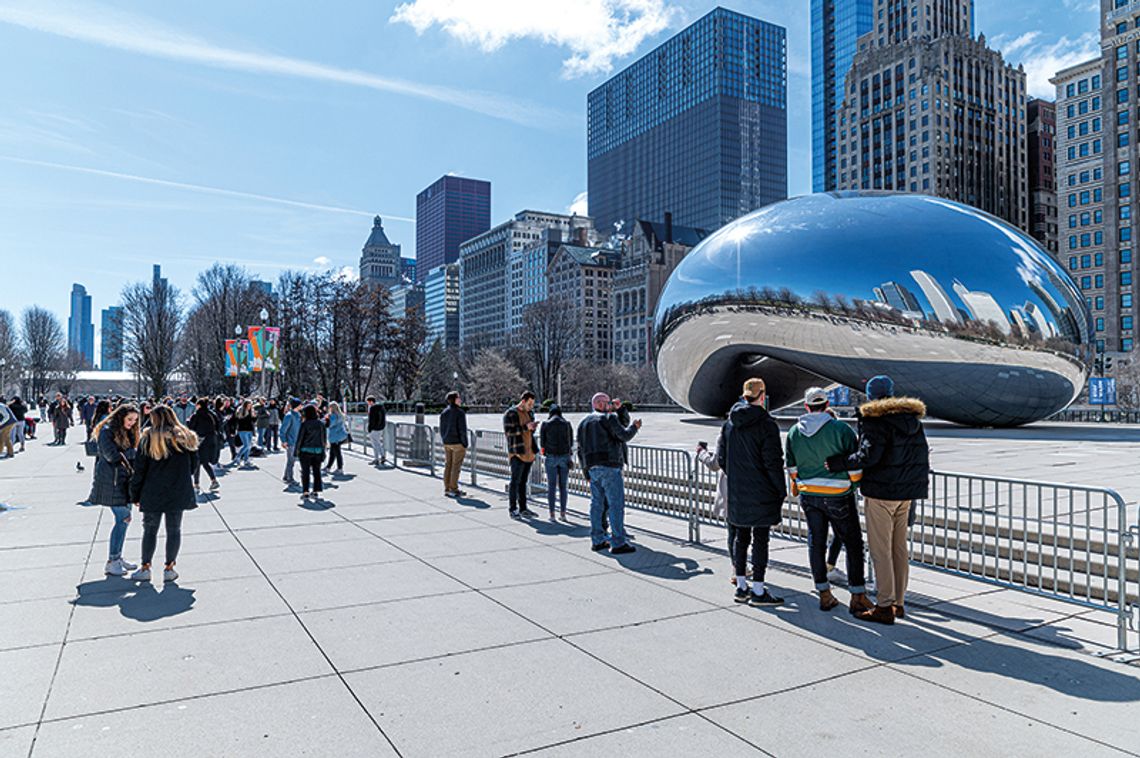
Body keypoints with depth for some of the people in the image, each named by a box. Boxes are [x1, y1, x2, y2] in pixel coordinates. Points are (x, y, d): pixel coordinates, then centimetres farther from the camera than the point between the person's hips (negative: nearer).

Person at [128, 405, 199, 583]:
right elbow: (193, 465, 8)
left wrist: (135, 495, 6)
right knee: (174, 530, 8)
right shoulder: (186, 437, 1)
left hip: (153, 493, -1)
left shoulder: (148, 439, -6)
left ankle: (145, 567, 16)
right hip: (179, 493, 1)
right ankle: (169, 568, 11)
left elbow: (139, 470, -3)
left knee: (150, 530, 12)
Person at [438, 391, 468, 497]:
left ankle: (447, 489, 14)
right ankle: (453, 489, 0)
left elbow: (441, 429, 10)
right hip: (458, 443, -7)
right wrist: (465, 444, -9)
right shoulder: (460, 412, -13)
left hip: (447, 443, 7)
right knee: (456, 466, -2)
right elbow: (462, 429, -15)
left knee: (448, 465, 10)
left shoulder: (444, 412, 7)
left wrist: (444, 441, 18)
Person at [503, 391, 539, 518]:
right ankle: (512, 509, 3)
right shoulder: (510, 414, -8)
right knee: (515, 481, -3)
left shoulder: (529, 413, 14)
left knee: (524, 481, 11)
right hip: (517, 452, -7)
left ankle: (523, 508, 17)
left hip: (528, 452, 7)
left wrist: (532, 427, 1)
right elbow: (508, 431, -17)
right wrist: (525, 427, -21)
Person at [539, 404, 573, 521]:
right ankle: (563, 513, 8)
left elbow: (542, 443, 2)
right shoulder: (567, 424, 4)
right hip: (565, 457, 1)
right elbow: (571, 442, 7)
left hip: (551, 457, -1)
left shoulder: (545, 424, -1)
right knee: (563, 486, 8)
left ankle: (552, 514, 3)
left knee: (551, 486, 4)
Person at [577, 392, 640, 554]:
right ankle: (618, 543, -8)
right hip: (609, 466, -8)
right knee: (616, 503, -6)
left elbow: (580, 450, 19)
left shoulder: (583, 423, 19)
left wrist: (586, 472, 22)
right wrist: (634, 427, 10)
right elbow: (624, 435, -10)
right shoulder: (608, 418, -4)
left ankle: (597, 540, 15)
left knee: (596, 503, 12)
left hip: (592, 468, 8)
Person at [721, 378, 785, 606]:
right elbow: (773, 462, -15)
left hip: (737, 493, 6)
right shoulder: (766, 424, -14)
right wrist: (782, 491, -6)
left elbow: (722, 459, 11)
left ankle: (741, 587, 21)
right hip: (761, 494, -6)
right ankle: (758, 591, 6)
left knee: (741, 537, 14)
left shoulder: (730, 423, 6)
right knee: (761, 538, 1)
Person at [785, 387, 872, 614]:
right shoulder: (841, 429, -14)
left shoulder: (794, 432, 0)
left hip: (808, 496, 4)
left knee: (816, 542, 12)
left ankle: (824, 595, 18)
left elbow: (792, 468, 7)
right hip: (838, 496, -4)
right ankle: (857, 597, 11)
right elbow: (855, 466, -11)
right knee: (853, 544, 8)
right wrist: (855, 484, 8)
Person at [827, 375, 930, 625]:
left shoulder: (875, 419, -13)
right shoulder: (912, 419, 12)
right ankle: (899, 602, 22)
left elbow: (868, 455, -23)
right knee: (900, 548, 14)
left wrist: (839, 463, -12)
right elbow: (922, 456, 16)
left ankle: (885, 607, 0)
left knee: (880, 550, -3)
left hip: (880, 492, -8)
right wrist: (918, 486, 24)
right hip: (906, 492, 8)